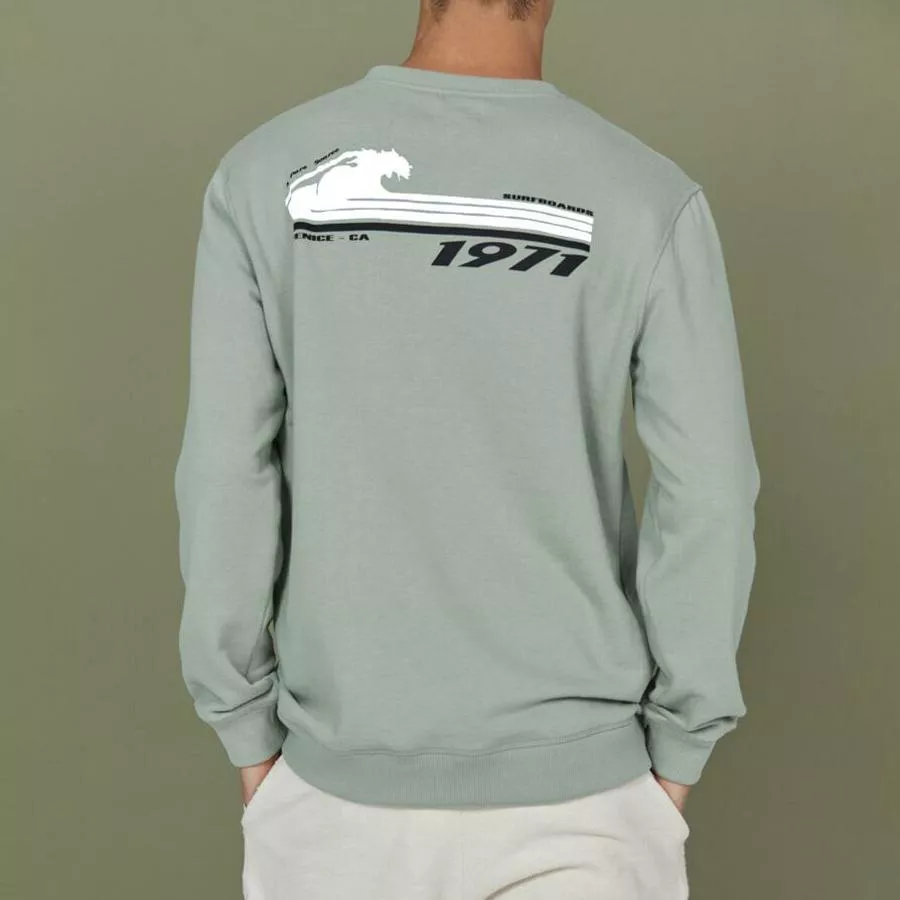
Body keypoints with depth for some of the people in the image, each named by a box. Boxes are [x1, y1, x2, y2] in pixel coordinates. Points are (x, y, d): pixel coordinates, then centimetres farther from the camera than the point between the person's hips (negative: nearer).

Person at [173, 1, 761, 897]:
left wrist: (249, 734, 4)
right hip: (574, 778, -1)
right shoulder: (651, 199, -13)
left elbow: (226, 485, -10)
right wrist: (677, 747, 4)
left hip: (347, 769, 2)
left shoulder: (262, 176, -11)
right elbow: (706, 505, -12)